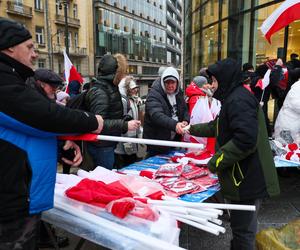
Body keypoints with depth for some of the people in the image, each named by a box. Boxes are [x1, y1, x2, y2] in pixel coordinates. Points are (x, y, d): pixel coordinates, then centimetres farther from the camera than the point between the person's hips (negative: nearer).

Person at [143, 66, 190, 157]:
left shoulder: (178, 94, 5)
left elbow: (185, 110, 14)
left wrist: (186, 120, -9)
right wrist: (174, 124, -47)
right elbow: (157, 115, -32)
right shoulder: (154, 94, -18)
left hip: (174, 139, 7)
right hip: (156, 141, -7)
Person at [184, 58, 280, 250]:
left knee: (243, 231, 3)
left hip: (247, 179, -10)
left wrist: (217, 161, -20)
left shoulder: (238, 99, -18)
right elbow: (218, 126, 29)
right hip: (244, 177, 10)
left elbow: (245, 139, -30)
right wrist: (193, 129, 34)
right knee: (240, 226, 22)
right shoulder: (235, 97, 16)